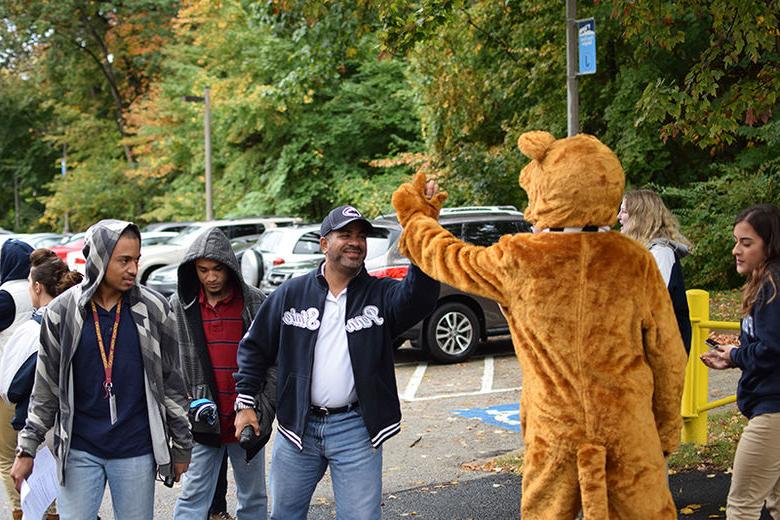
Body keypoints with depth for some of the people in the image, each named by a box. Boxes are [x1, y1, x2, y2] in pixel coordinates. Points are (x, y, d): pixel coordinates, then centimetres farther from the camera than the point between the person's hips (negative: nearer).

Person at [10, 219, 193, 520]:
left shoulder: (153, 309, -2)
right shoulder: (61, 311, -2)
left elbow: (171, 382, 5)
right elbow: (46, 386, 6)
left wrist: (181, 445, 7)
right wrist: (27, 449, 5)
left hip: (136, 451, 0)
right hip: (79, 450, 0)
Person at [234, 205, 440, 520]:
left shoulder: (380, 294, -2)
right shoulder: (292, 293, 2)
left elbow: (419, 297, -24)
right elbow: (255, 347, 9)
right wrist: (245, 403, 3)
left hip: (356, 428, -2)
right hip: (297, 426, 2)